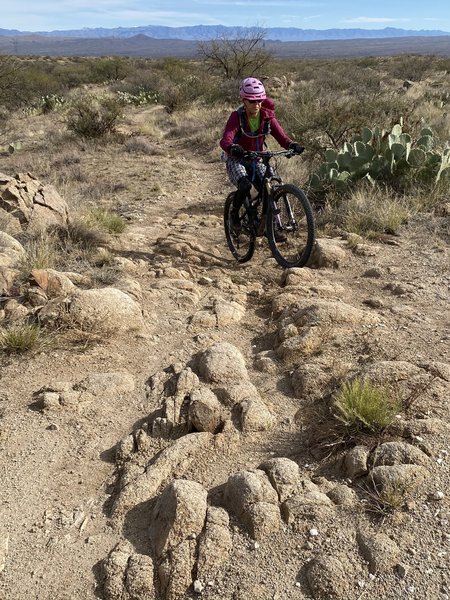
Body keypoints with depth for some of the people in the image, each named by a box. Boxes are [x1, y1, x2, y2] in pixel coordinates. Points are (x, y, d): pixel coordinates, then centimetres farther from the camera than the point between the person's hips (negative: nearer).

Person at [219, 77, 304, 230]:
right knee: (245, 185, -32)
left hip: (256, 161, 4)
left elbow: (281, 136, -18)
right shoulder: (237, 116, -18)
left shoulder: (267, 116, -7)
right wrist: (233, 148, -57)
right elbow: (225, 140, -33)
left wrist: (292, 145, -40)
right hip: (236, 160, -4)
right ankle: (234, 212, -2)